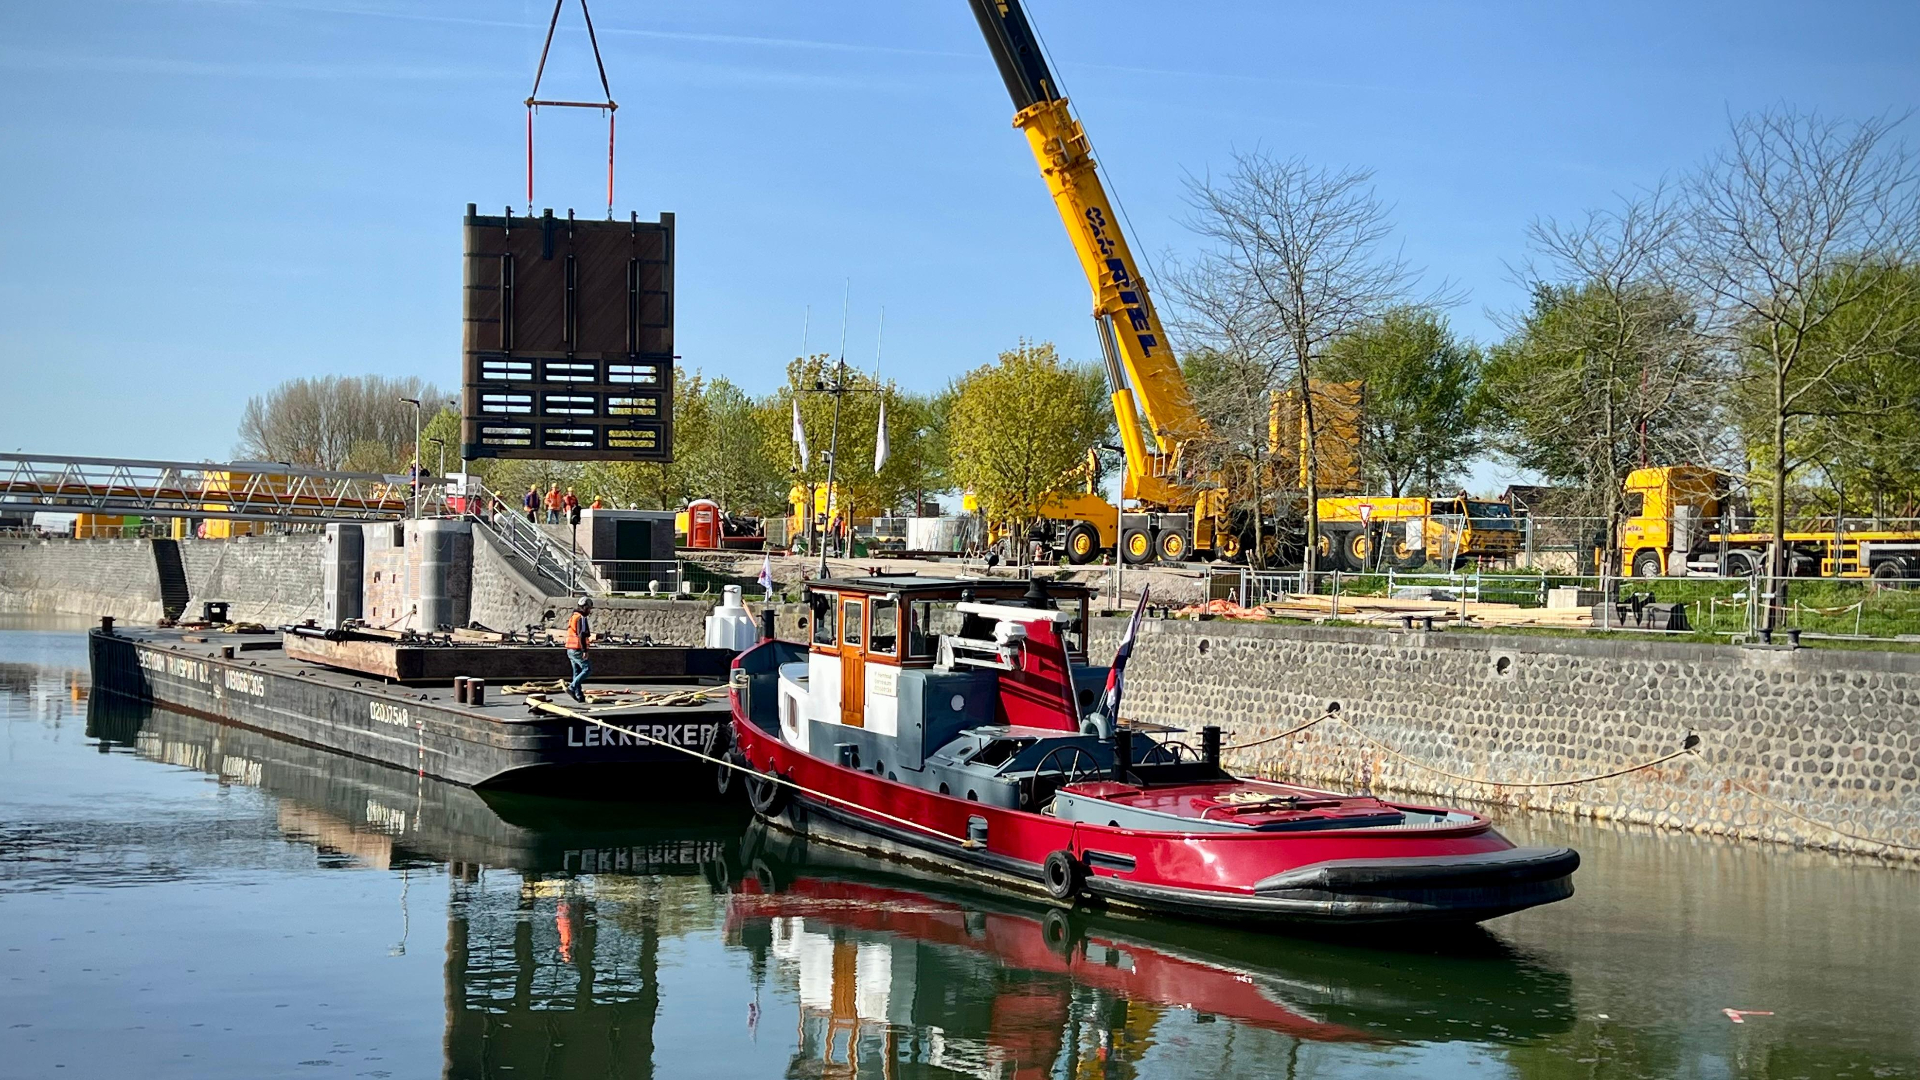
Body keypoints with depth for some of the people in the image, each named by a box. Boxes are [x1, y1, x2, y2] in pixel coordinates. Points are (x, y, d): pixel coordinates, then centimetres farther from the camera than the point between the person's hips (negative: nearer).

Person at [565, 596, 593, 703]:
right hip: (578, 649, -10)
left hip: (570, 650, 10)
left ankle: (579, 695, 11)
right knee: (587, 669, -7)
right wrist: (584, 650, -24)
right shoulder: (581, 618, -14)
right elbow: (581, 635, -22)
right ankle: (572, 688, -14)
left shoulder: (573, 617, 17)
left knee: (577, 672, 11)